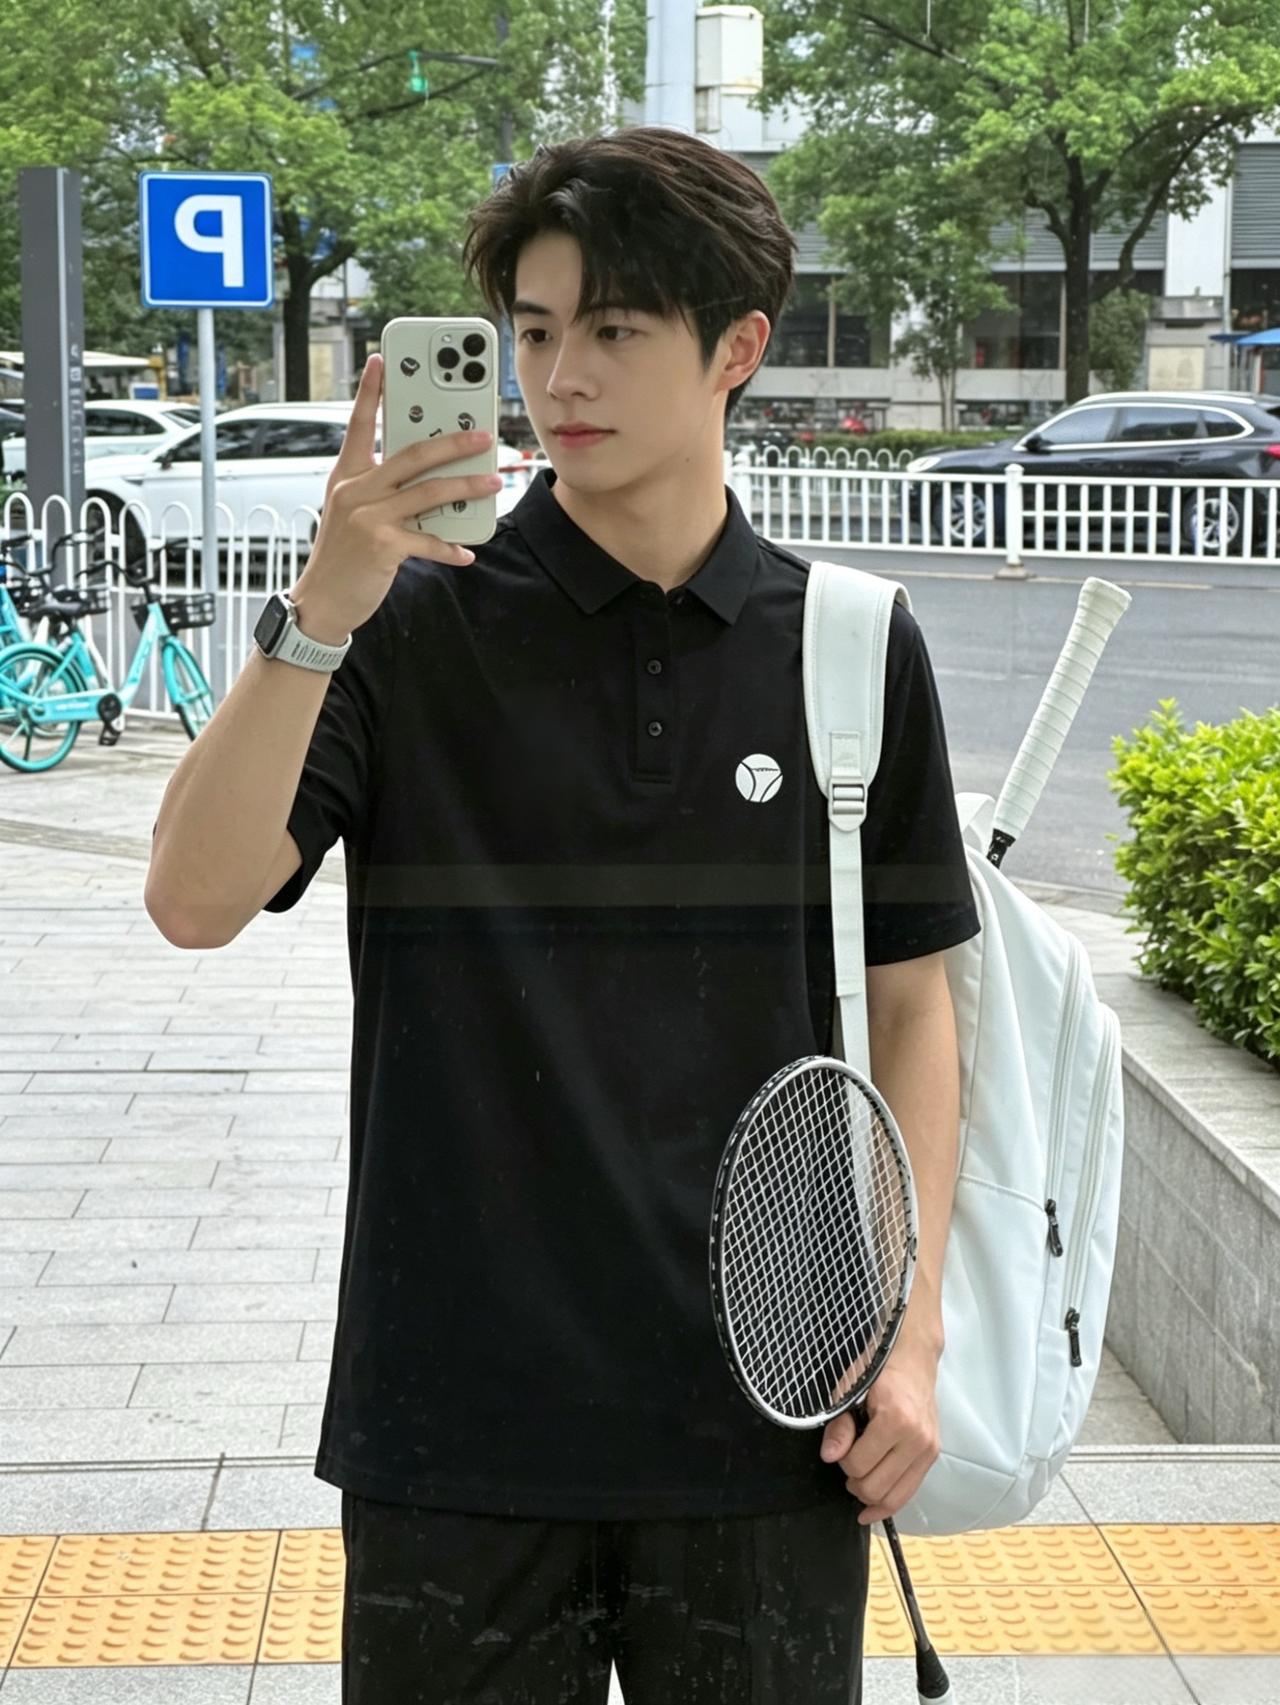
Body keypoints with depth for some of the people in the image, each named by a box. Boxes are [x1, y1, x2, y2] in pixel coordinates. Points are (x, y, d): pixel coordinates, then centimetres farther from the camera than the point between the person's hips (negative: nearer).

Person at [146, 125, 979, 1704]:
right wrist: (320, 611, -26)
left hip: (763, 1407, 1)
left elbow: (910, 999, 6)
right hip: (461, 1401, -1)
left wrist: (914, 1331, 1)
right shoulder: (413, 627, -4)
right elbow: (195, 898, -15)